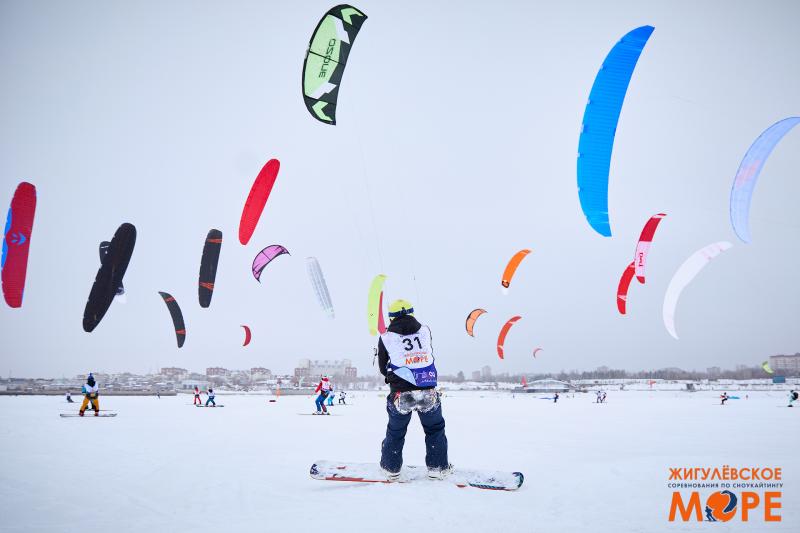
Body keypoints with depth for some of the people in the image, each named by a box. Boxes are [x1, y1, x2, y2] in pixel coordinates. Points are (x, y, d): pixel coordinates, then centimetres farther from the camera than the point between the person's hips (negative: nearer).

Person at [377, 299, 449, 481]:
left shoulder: (386, 338, 2)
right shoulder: (425, 331, 5)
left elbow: (383, 368, 11)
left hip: (400, 394, 0)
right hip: (429, 393, 1)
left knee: (396, 432, 21)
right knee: (435, 429, 22)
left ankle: (391, 469, 29)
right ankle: (438, 467, 24)